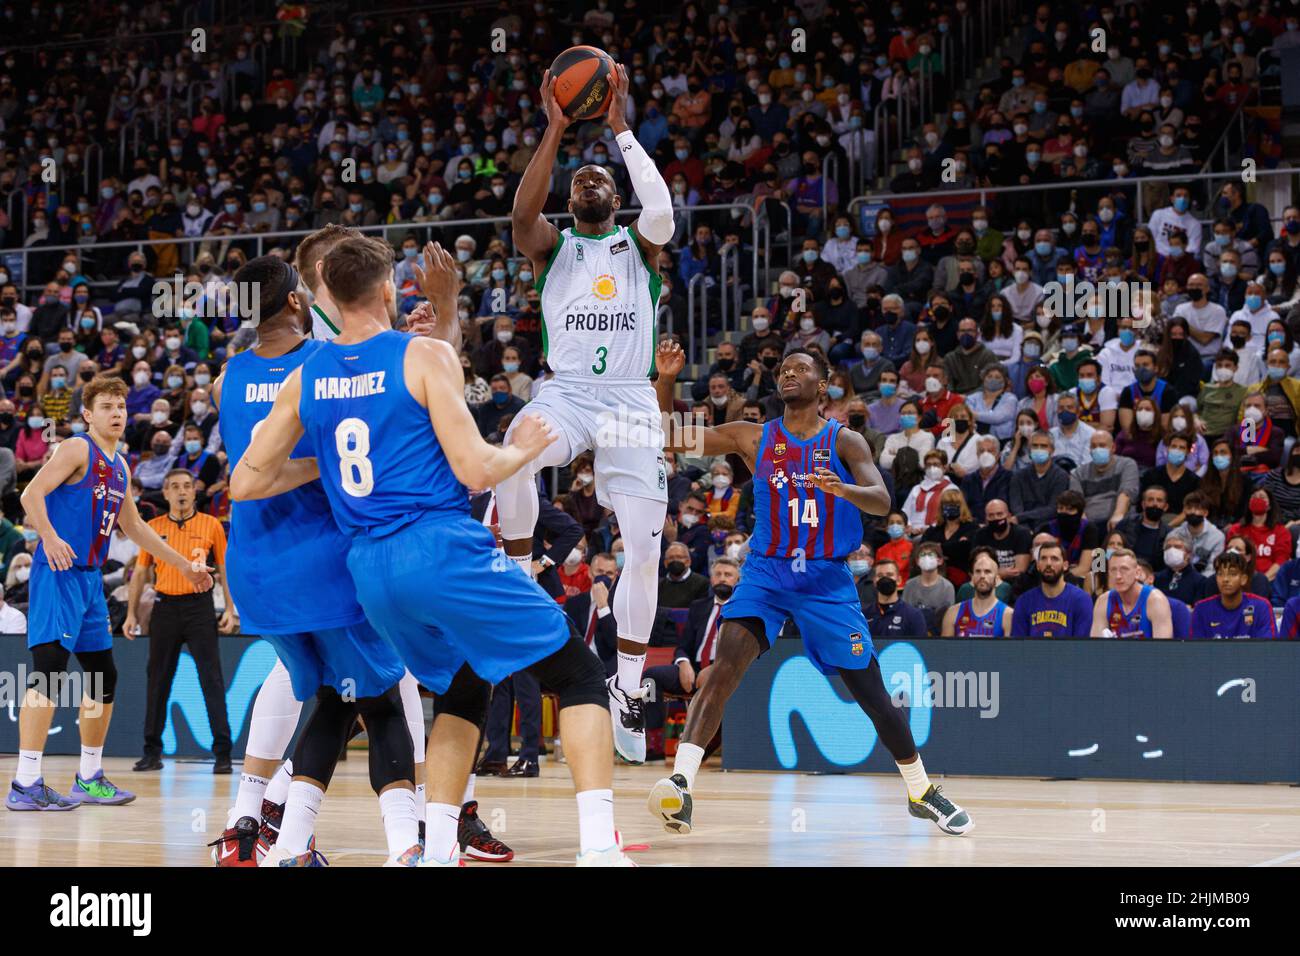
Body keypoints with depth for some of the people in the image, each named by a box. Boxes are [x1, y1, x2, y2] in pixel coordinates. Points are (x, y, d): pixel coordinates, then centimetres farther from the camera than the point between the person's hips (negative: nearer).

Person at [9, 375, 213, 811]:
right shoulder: (76, 450, -8)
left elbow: (133, 526, 30)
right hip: (58, 574, -9)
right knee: (50, 669, -18)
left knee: (103, 675, 13)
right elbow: (31, 493, -18)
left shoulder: (120, 467, 18)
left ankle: (90, 779, 24)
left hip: (89, 578, 9)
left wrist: (183, 564, 31)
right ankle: (25, 784, -22)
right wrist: (50, 538, -33)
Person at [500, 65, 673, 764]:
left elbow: (660, 208, -12)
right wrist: (555, 130, -14)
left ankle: (627, 687, 8)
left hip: (631, 403, 1)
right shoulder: (552, 248, 13)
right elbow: (522, 213, -10)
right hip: (566, 392, -1)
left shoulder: (640, 247, 12)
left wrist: (620, 127, -11)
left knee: (643, 550, -6)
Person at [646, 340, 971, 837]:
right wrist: (666, 380, -15)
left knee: (872, 693, 3)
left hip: (827, 579, 0)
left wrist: (843, 489, -38)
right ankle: (680, 783, -33)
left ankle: (922, 793, 22)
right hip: (767, 572, 0)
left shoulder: (844, 441, -1)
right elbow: (670, 439, 1)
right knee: (725, 666, -24)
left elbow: (882, 501, -16)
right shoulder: (754, 438, 3)